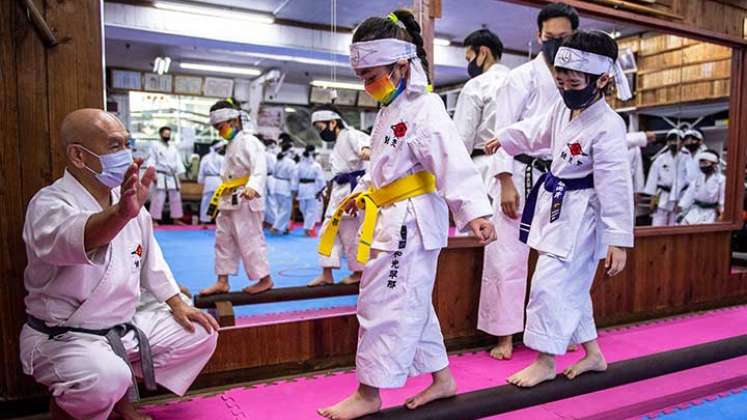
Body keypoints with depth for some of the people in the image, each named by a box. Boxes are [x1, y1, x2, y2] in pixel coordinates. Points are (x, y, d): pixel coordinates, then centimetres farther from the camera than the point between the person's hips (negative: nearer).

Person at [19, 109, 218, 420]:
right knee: (106, 380, -35)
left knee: (201, 335, 5)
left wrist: (177, 305, 11)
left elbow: (150, 256, 15)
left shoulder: (128, 197, 3)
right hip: (60, 336, -7)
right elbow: (72, 238, -45)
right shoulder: (49, 205, -20)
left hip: (123, 326, 7)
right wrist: (122, 213, -66)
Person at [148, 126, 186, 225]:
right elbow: (152, 161, -7)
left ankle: (176, 218, 21)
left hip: (172, 176, 6)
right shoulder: (155, 145, -3)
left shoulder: (173, 146, 13)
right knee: (158, 198, -9)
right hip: (161, 176, -6)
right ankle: (155, 219, -3)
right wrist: (153, 174, -14)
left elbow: (177, 160, 12)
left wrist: (180, 173, 3)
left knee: (175, 197, 11)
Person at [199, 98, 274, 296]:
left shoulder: (248, 141, -14)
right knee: (223, 240, 12)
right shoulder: (231, 144, 17)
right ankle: (222, 281, 21)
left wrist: (252, 187, -43)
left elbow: (259, 168, -27)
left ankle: (265, 279, 12)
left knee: (250, 240, -2)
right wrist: (221, 197, 22)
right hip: (229, 201, 10)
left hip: (245, 200, -10)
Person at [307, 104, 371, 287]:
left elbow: (363, 139, -32)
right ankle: (327, 273, 15)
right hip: (340, 190, 10)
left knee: (351, 231, -3)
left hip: (353, 188, -10)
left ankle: (359, 271, 13)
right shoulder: (337, 144, 21)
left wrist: (365, 148, -55)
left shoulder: (349, 135, -9)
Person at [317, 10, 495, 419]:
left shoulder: (424, 109, -15)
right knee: (411, 303, 16)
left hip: (412, 220, -10)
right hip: (393, 218, 10)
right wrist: (361, 193, 18)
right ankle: (441, 378, 30)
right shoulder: (390, 111, 16)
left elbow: (453, 162, -25)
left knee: (385, 304, -3)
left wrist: (474, 210, -34)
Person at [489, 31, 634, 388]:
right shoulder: (564, 108, 4)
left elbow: (615, 185, -22)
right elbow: (536, 131, 24)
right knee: (572, 286, 17)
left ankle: (546, 362, 10)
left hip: (579, 215, -9)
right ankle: (592, 354, 35)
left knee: (550, 284, -9)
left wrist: (619, 240, -21)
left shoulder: (608, 126, -21)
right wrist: (502, 139, 31)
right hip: (556, 208, 9)